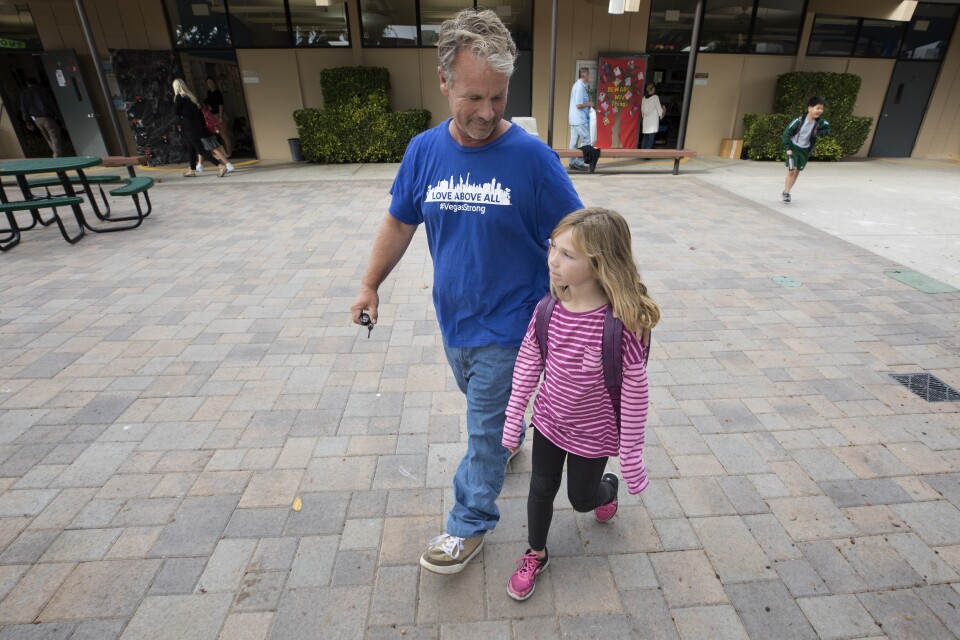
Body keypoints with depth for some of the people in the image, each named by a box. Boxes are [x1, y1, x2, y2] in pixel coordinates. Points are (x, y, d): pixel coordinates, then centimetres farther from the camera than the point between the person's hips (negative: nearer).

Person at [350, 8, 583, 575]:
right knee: (484, 405, 28)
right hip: (454, 318, 5)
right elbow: (400, 222, 8)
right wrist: (371, 285, 10)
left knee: (484, 431, 9)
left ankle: (470, 525, 30)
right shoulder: (424, 151, -3)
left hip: (509, 324, -4)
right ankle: (505, 437, 59)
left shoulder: (532, 157, -16)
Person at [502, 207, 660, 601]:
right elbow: (527, 366, -4)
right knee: (541, 489, 18)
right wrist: (513, 420, 2)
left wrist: (631, 459, -11)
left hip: (593, 432, -3)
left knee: (581, 499, 21)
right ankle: (536, 555, 45)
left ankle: (607, 488, 57)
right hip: (549, 420, 4)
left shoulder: (621, 324, -30)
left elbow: (634, 395, -20)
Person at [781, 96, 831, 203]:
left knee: (797, 172, 9)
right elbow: (786, 132, -16)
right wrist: (788, 148, -18)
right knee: (791, 171, -13)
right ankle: (786, 192, 0)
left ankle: (786, 192, 23)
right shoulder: (800, 121, -22)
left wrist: (818, 133, -17)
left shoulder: (819, 122, -11)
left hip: (805, 150, 4)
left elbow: (828, 129, 3)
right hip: (793, 147, -4)